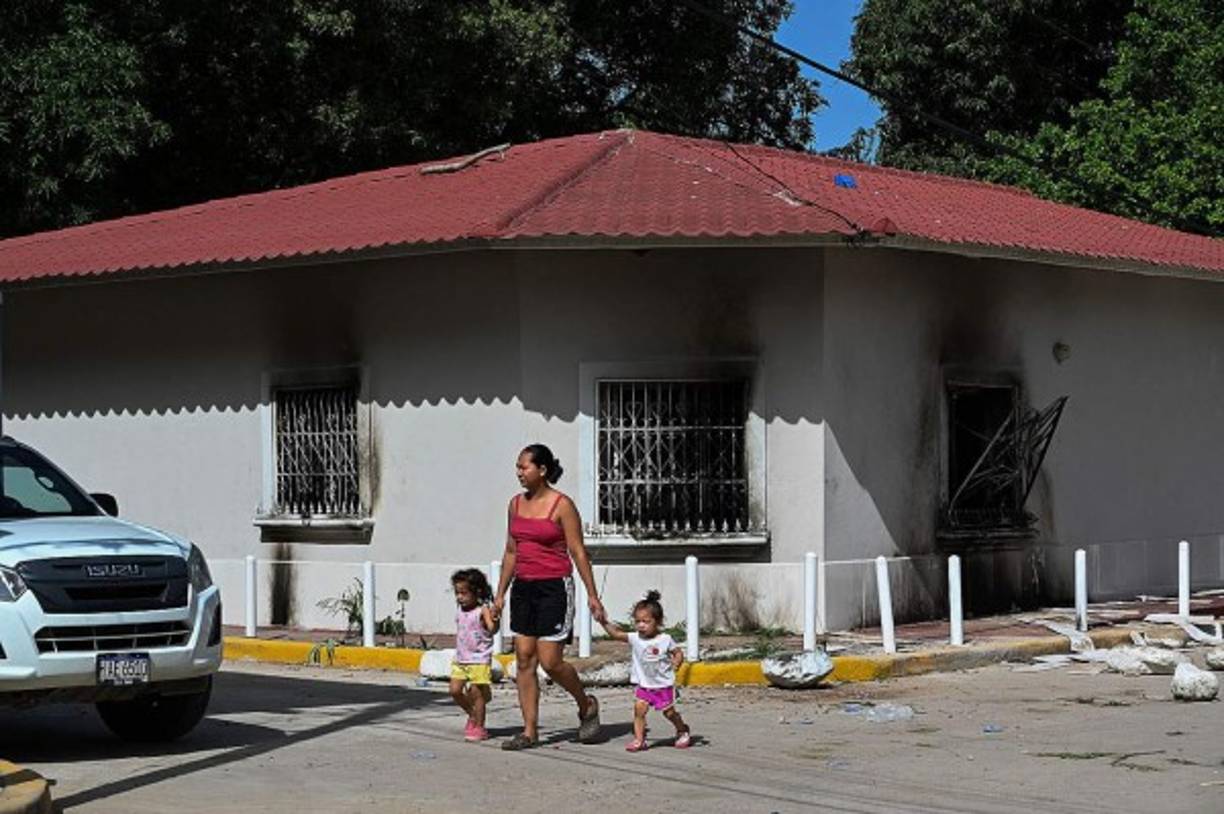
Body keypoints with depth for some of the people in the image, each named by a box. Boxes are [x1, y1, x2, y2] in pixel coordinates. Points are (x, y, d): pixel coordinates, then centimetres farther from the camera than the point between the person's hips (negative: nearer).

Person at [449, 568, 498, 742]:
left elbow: (492, 629, -29)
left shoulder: (483, 611, -14)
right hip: (460, 660, 7)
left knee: (476, 693, -2)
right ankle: (472, 715, 25)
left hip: (479, 660, -7)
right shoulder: (460, 611, 8)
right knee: (455, 690, 3)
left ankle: (479, 727, 10)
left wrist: (494, 620, -49)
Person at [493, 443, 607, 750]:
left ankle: (586, 705, 18)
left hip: (554, 587, -6)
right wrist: (500, 594, 16)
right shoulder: (516, 504, 9)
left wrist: (592, 596, -8)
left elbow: (578, 552, -7)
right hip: (524, 587, 6)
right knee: (524, 659, 3)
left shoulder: (562, 505, -8)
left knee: (549, 661, -8)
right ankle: (530, 731, 7)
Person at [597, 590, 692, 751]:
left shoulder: (665, 639, -11)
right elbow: (616, 634, -14)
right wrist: (604, 622, -25)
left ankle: (683, 732, 33)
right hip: (643, 685, 2)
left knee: (669, 712, 8)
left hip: (663, 685, -2)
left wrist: (676, 663, -24)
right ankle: (639, 739, -9)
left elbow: (678, 653, -3)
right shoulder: (635, 639, -6)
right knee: (639, 709, -13)